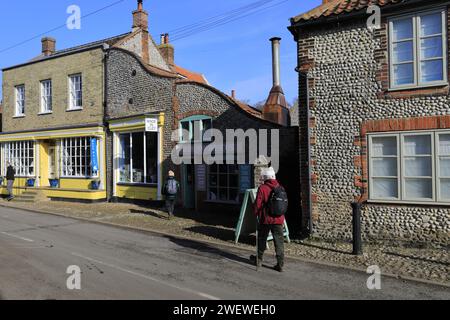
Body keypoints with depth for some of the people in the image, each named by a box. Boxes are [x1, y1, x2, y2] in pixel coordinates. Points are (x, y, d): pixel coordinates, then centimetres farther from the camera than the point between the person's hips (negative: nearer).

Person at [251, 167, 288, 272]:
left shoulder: (262, 188, -13)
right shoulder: (281, 188, 4)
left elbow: (258, 204, -11)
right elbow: (284, 205, 10)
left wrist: (256, 214, 6)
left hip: (265, 220, -3)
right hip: (279, 220, 3)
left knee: (262, 240, 16)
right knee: (279, 242, 8)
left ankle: (259, 260, 31)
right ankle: (280, 265, 10)